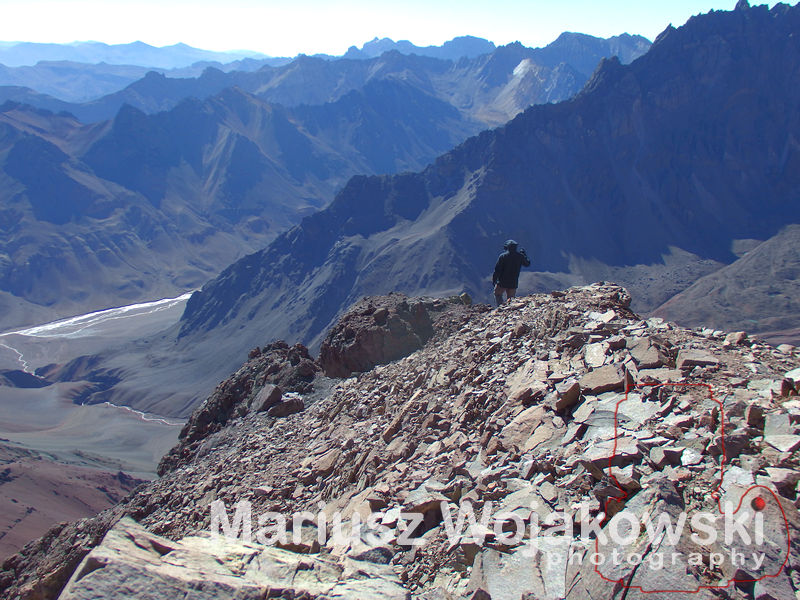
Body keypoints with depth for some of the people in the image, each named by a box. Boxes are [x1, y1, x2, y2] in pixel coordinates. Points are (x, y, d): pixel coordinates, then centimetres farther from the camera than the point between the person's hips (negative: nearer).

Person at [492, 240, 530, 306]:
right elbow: (528, 263, 17)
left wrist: (494, 280, 0)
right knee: (511, 298, 14)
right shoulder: (520, 256, -2)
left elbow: (497, 269, -9)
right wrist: (524, 254, 26)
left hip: (502, 283, -3)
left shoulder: (503, 256, -10)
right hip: (513, 283, 3)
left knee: (498, 294, 17)